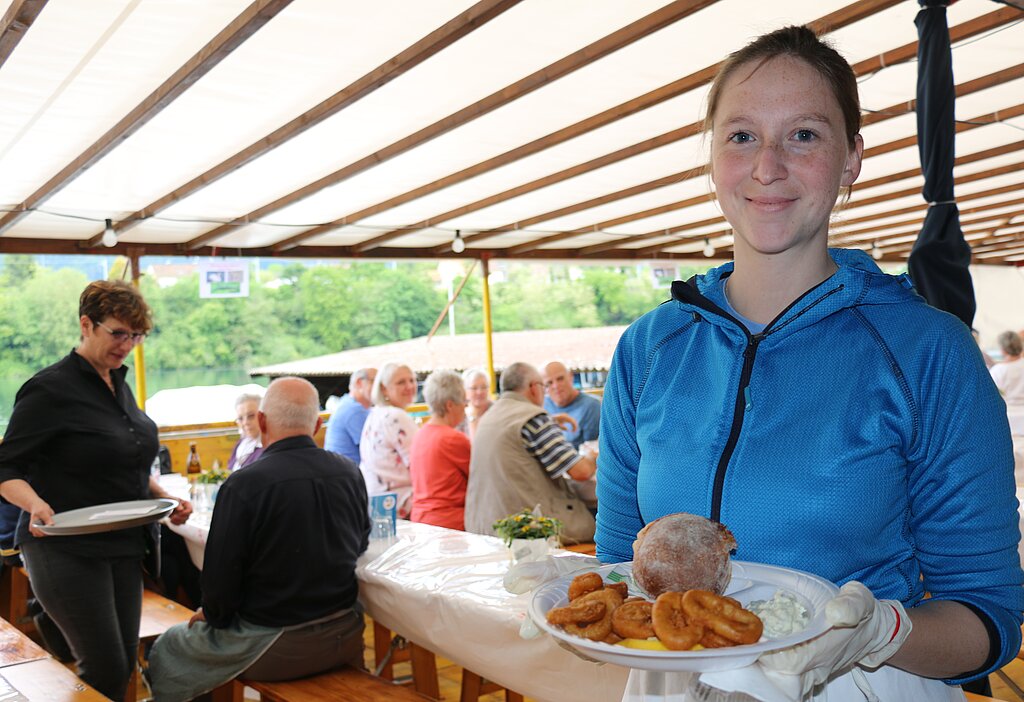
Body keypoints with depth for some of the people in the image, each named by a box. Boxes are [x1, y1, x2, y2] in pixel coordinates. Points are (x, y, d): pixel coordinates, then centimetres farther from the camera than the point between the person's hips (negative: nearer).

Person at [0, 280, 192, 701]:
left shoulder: (120, 386, 11)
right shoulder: (50, 389, -13)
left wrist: (164, 498, 5)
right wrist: (35, 503, -30)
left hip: (124, 548, 8)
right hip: (67, 551, -8)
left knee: (125, 664, 11)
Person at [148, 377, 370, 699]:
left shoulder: (242, 485, -20)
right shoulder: (351, 473, -3)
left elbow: (221, 575, -16)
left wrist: (212, 614, 5)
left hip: (274, 648, -6)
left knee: (164, 653, 17)